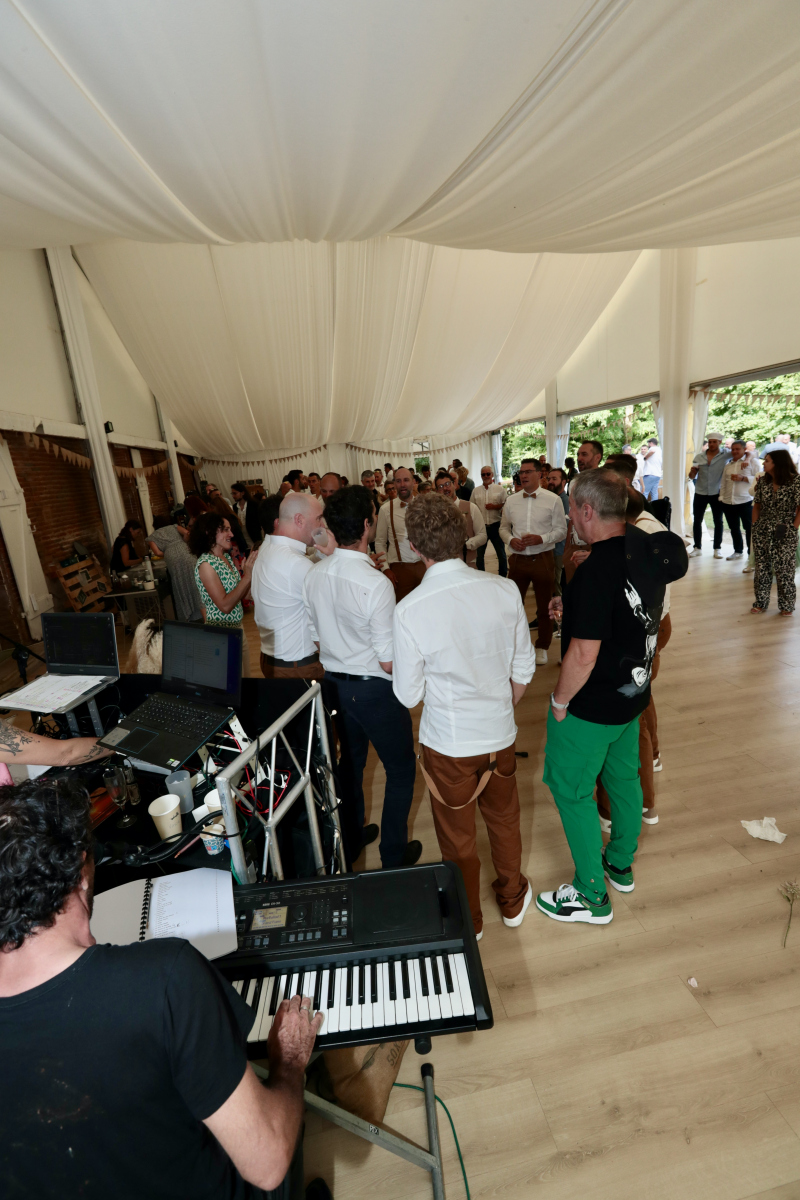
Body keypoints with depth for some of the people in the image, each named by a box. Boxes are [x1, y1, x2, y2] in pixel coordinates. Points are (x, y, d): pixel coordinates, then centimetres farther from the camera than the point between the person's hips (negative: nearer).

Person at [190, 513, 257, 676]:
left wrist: (251, 571, -3)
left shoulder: (226, 557, 5)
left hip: (237, 628, 8)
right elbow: (225, 606, -24)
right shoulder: (205, 564, -18)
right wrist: (247, 576, -24)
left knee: (245, 679, 19)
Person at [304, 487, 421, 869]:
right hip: (375, 690, -7)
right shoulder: (376, 584, -27)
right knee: (401, 769, 16)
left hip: (335, 683, 7)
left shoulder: (313, 576, -6)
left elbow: (316, 637, 6)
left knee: (350, 760, 27)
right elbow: (389, 662, -23)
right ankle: (394, 855, 30)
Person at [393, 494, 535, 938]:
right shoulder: (505, 590, -14)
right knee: (504, 820, 29)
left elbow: (408, 695, -14)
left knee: (458, 837, 21)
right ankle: (512, 900, 53)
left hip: (449, 743, -3)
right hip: (500, 734, 3)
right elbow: (523, 670, -2)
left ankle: (467, 921, 46)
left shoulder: (409, 611, -25)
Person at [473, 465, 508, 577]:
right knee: (479, 553, 10)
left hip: (495, 525, -2)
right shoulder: (476, 491, 7)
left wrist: (495, 506, -15)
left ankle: (503, 576, 21)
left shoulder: (500, 489, 1)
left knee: (501, 552, 7)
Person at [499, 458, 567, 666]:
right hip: (517, 559, 3)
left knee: (544, 607, 10)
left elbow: (561, 530, -3)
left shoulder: (553, 500, -4)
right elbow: (503, 527, 12)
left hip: (543, 559, -2)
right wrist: (510, 539, -8)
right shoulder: (511, 501, 6)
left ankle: (542, 648, 27)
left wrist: (541, 538, -19)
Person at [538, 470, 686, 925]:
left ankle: (592, 896, 27)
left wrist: (560, 701, -15)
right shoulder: (649, 546, -4)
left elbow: (584, 654, -30)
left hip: (591, 707, -8)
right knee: (624, 777, 24)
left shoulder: (596, 570, -31)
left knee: (572, 792, 10)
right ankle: (621, 865, 47)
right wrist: (575, 605, 4)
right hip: (634, 694, 9)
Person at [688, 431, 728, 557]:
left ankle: (717, 548, 13)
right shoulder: (699, 456, 2)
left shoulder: (725, 454, -5)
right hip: (700, 493, 2)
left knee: (718, 521, 5)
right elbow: (692, 476, 6)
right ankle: (697, 548, 12)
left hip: (717, 493, -2)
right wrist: (692, 471, -16)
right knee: (697, 521, 4)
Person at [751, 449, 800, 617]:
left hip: (784, 535, -4)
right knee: (761, 568, 9)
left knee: (784, 570, 1)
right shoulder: (763, 481, 5)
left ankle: (787, 606, 13)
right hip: (762, 533, 5)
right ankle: (761, 603, 19)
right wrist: (755, 526, 4)